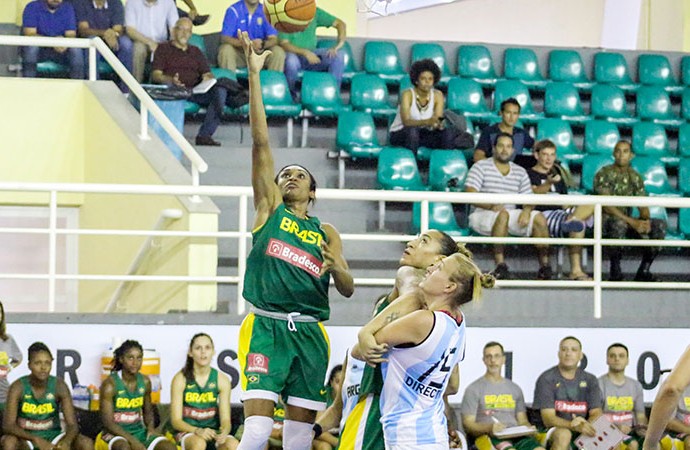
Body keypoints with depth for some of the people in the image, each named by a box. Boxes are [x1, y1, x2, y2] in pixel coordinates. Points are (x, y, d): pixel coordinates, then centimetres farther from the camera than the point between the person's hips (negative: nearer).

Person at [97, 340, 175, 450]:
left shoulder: (145, 382, 6)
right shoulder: (110, 384, -12)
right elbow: (108, 422, -16)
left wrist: (151, 427, -2)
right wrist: (132, 441, -25)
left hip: (139, 431, 6)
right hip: (116, 433, -6)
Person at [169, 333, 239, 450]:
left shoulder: (222, 380, 1)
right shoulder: (180, 379, -7)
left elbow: (225, 419, -2)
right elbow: (176, 420, -9)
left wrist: (224, 432, -27)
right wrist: (198, 431, -28)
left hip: (212, 431, 3)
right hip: (187, 431, -3)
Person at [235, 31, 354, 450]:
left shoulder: (327, 233, 16)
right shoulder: (269, 208, 10)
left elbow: (349, 290, 11)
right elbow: (261, 141, 4)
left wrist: (335, 267, -13)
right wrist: (255, 75, -1)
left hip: (309, 332, 3)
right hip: (265, 325, -3)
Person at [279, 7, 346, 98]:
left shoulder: (315, 12, -5)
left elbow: (340, 24, -2)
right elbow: (284, 45, -23)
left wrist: (337, 46, -19)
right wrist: (305, 52, -37)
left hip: (312, 55, 4)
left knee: (339, 55, -19)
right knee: (291, 60, -40)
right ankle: (291, 96, -16)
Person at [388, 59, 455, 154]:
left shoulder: (437, 95, -6)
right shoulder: (408, 94, -18)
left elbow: (439, 120, -14)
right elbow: (406, 122, -31)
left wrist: (439, 123, -40)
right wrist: (427, 122, -49)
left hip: (424, 134, 4)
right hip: (399, 134, -4)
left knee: (448, 131, -21)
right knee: (412, 130, -37)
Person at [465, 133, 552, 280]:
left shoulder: (520, 172, 16)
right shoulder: (481, 167, 1)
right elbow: (470, 194, -11)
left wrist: (527, 210, -15)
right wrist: (491, 206, -27)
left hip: (510, 216, 5)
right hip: (481, 216, -5)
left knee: (539, 218, -18)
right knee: (503, 215, -37)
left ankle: (544, 265, -19)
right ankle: (500, 264, -43)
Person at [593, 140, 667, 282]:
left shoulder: (635, 177, 11)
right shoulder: (604, 174, -8)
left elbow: (643, 205, 6)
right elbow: (607, 206, -18)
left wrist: (645, 220, -19)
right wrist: (632, 222, -26)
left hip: (627, 222, 6)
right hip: (605, 221, -6)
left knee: (660, 225, -15)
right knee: (619, 223, -41)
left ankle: (644, 270, -12)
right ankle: (615, 270, -27)